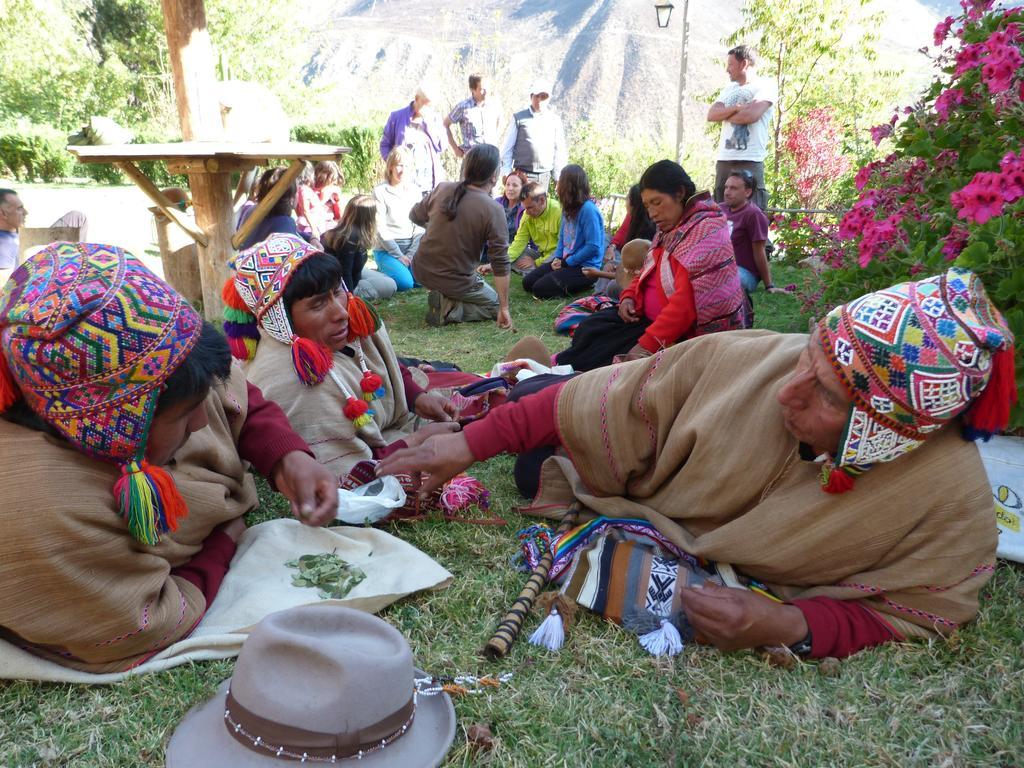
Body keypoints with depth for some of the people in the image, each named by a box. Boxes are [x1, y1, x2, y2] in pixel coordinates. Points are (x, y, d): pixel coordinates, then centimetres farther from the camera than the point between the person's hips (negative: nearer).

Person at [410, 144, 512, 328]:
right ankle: (448, 308, -6)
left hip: (421, 272, 6)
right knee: (495, 304, 16)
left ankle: (441, 296, 19)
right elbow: (501, 264, -18)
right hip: (456, 283, -6)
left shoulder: (442, 189, -6)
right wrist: (504, 309, -12)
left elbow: (415, 216, 11)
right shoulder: (493, 210, -19)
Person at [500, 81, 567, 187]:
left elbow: (559, 150, 12)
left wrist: (558, 177, 9)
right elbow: (507, 148, 4)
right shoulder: (519, 118, 3)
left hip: (544, 176, 2)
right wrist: (506, 173, -2)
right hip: (522, 174, -2)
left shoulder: (555, 120, 8)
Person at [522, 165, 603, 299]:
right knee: (527, 282, 3)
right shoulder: (568, 208, 8)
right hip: (565, 261, 9)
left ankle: (584, 286, -2)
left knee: (540, 289, -19)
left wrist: (566, 262, -17)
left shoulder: (588, 209, -19)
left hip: (585, 268, -9)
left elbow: (593, 247, -22)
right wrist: (557, 258, -2)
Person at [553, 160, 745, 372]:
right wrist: (629, 297, 0)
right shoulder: (669, 228, 11)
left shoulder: (706, 231, -19)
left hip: (689, 332, -9)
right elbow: (648, 273, 23)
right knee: (590, 329, -4)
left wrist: (649, 344, -31)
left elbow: (688, 301, -28)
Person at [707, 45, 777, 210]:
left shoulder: (765, 85, 0)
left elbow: (751, 115, -16)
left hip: (750, 161, -7)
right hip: (724, 160, 7)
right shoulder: (729, 89, 20)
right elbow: (711, 115, 7)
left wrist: (725, 114, 1)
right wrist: (735, 108, -10)